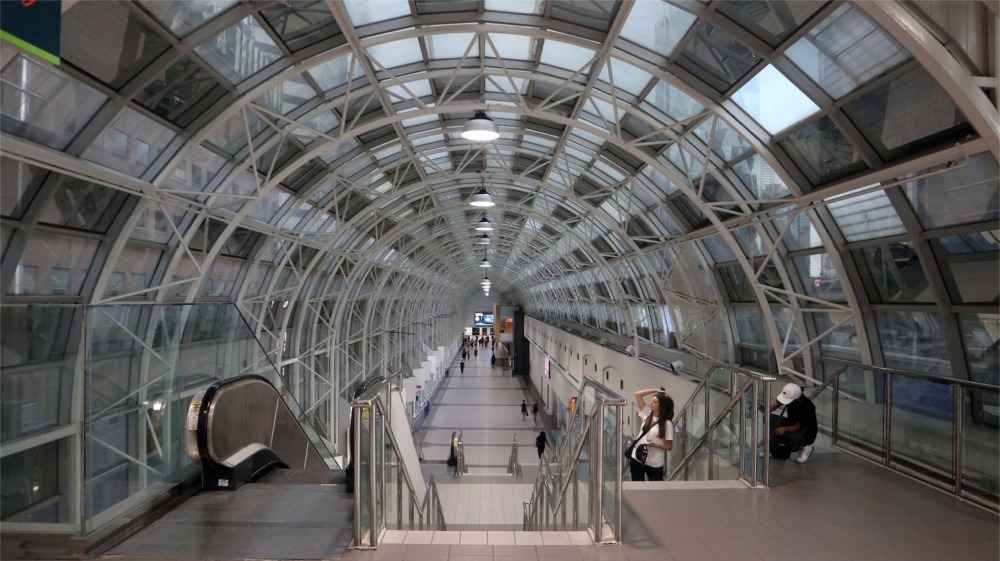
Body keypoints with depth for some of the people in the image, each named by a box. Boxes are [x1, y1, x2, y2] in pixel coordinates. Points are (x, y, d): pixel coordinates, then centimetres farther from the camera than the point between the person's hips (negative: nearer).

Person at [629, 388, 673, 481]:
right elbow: (638, 394, 0)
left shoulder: (667, 423, -11)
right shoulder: (647, 414, 1)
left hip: (654, 463, -4)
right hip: (637, 459, 4)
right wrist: (656, 390, -3)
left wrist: (655, 445, -24)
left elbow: (669, 447, -8)